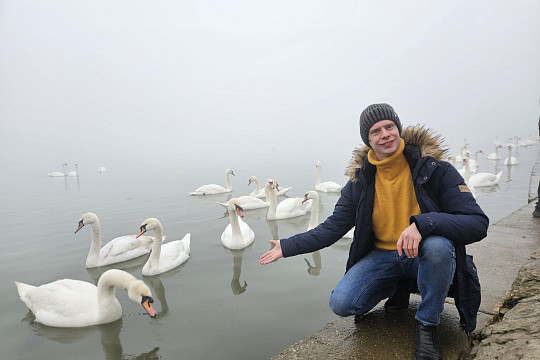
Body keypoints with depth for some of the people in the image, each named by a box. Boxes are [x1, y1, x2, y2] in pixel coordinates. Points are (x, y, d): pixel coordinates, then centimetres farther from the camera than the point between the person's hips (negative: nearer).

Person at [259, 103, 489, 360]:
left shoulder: (435, 169, -13)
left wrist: (422, 223, -38)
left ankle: (426, 325, -10)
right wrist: (288, 246, -6)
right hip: (382, 257, 3)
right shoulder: (360, 181, -4)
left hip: (424, 255, -2)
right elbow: (333, 228, -1)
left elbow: (478, 223, -19)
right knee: (341, 304, -15)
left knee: (437, 243, -37)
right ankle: (398, 291, 16)